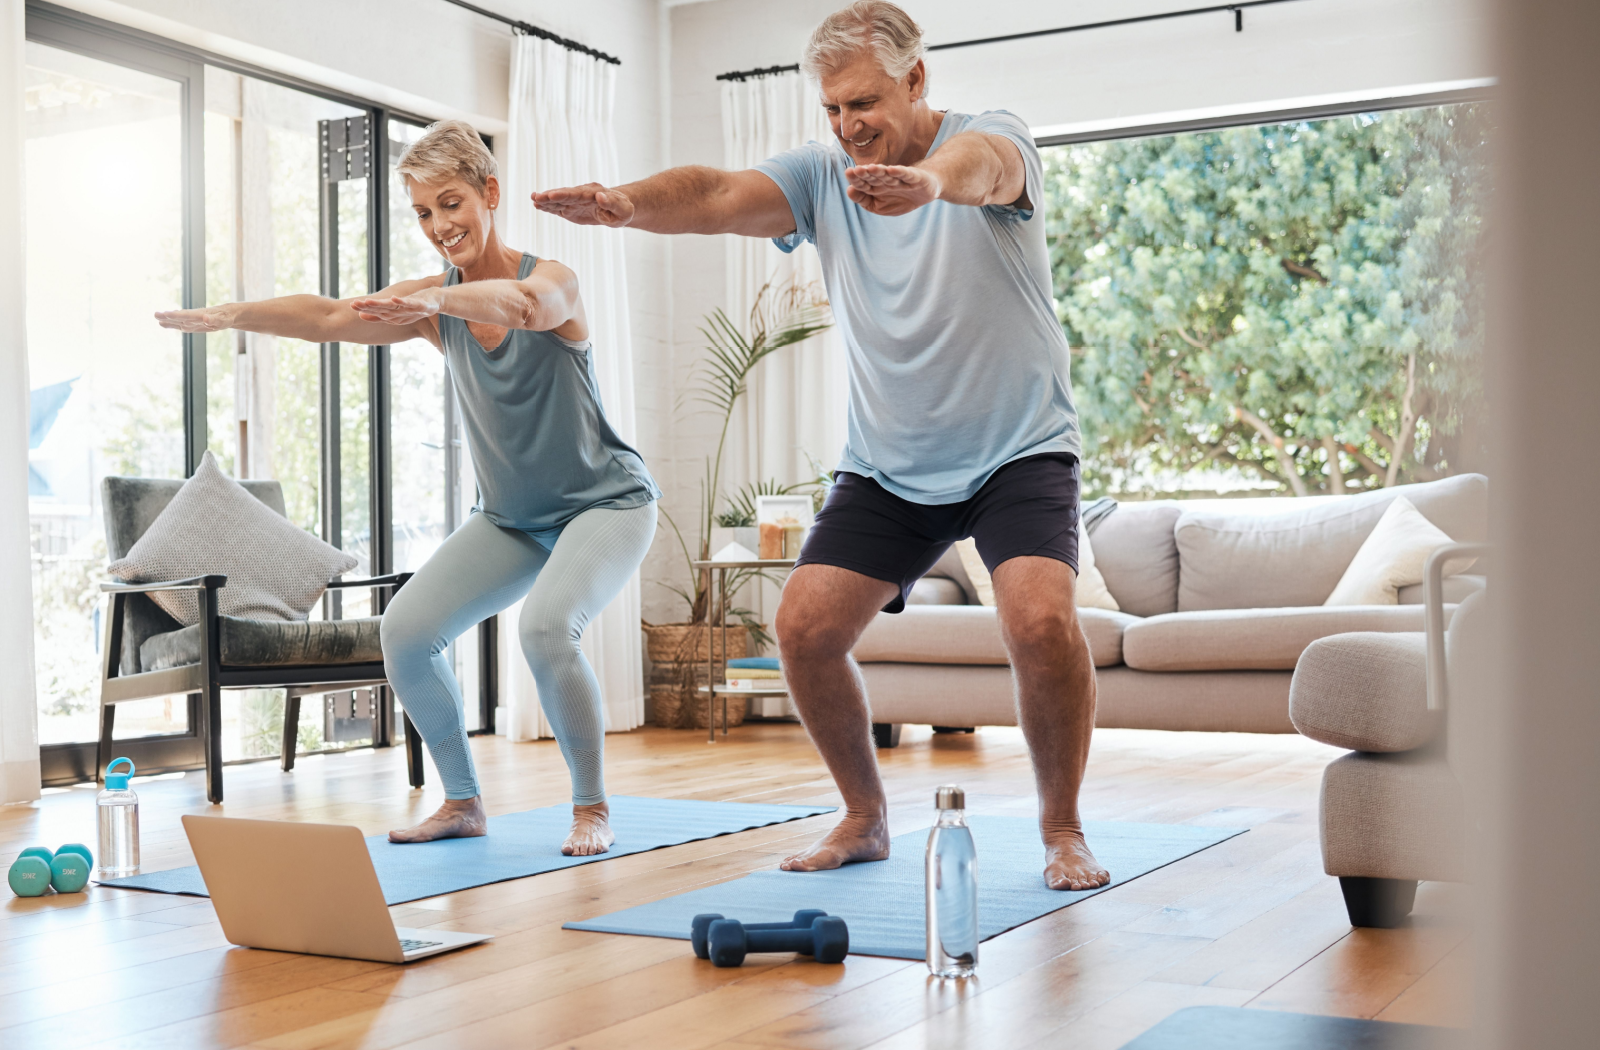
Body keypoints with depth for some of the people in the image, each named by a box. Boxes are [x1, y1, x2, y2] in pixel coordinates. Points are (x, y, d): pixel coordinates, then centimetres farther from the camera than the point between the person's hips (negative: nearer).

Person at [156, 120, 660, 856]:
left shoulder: (552, 280, -19)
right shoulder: (431, 305, -2)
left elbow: (523, 305, -43)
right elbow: (333, 317, -15)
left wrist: (436, 298, -62)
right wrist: (232, 316, -30)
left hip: (604, 502, -6)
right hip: (509, 517, 7)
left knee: (545, 623, -31)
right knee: (404, 631, -5)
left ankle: (593, 809, -12)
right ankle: (462, 802, 11)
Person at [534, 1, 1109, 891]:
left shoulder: (995, 137, -11)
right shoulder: (822, 174, 0)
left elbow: (982, 165, -37)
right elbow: (720, 196, -19)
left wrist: (930, 180, -62)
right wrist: (631, 204, -41)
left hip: (1018, 451, -4)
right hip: (888, 463, 4)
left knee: (1043, 622, -25)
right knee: (806, 627, -8)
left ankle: (1063, 830, -2)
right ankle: (866, 818, 15)